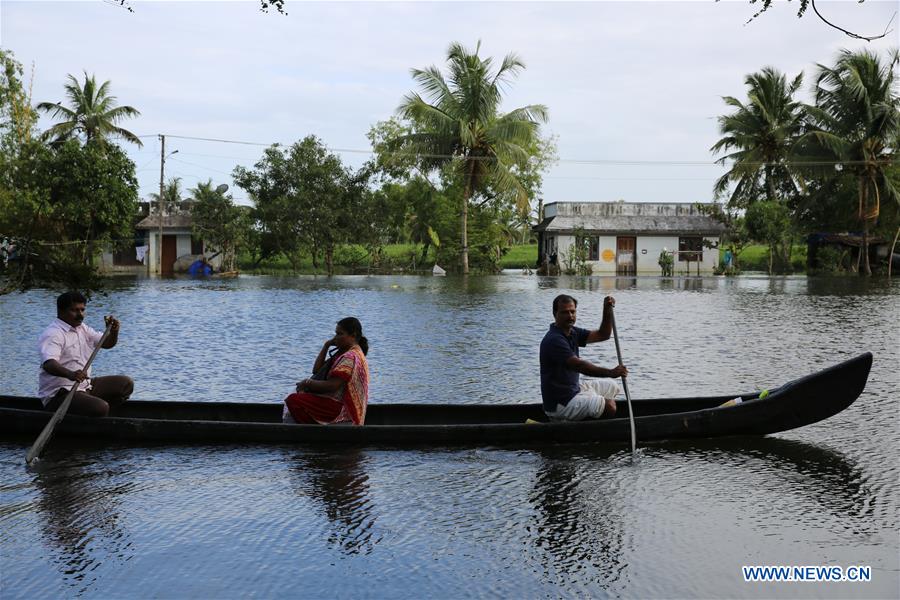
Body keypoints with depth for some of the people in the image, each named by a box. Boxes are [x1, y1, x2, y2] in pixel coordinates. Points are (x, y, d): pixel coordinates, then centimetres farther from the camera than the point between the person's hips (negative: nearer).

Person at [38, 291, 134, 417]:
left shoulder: (82, 329, 14)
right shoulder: (53, 335, -17)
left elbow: (107, 343, 19)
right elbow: (48, 364, -34)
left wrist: (113, 331, -5)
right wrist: (70, 374, -53)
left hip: (85, 386, 10)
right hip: (59, 395, -10)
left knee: (126, 384, 5)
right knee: (100, 408, -31)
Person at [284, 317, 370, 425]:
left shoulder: (350, 357, -18)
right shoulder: (343, 353, 16)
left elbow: (332, 386, -24)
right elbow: (317, 370, 15)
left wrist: (307, 383, -10)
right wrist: (326, 345, 9)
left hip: (341, 409, -11)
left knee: (293, 400, -19)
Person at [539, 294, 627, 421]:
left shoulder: (572, 332, 7)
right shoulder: (554, 340, -24)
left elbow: (602, 335, 11)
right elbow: (579, 366, -31)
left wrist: (607, 310, -3)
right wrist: (611, 372, -36)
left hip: (573, 387, 10)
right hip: (560, 403, -10)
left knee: (611, 387, 22)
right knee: (609, 406, -21)